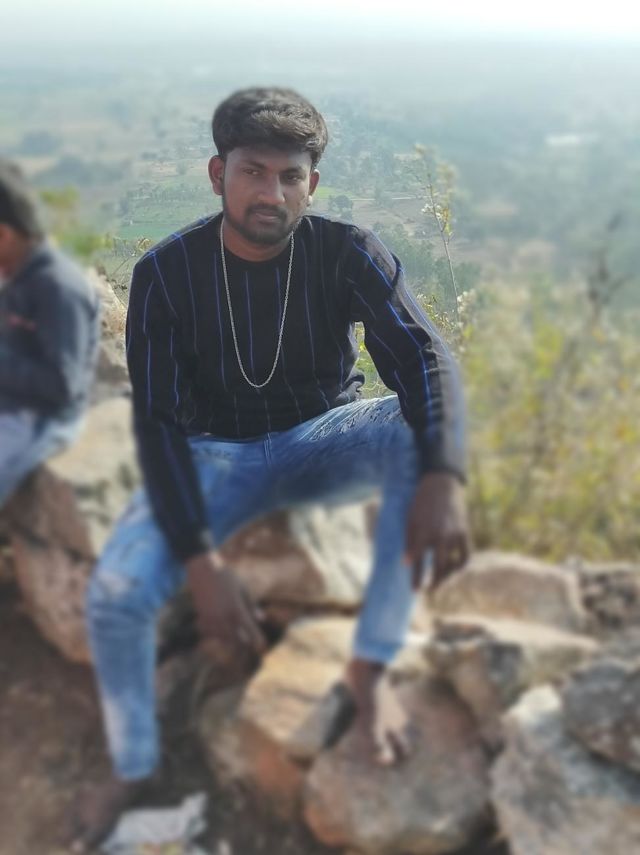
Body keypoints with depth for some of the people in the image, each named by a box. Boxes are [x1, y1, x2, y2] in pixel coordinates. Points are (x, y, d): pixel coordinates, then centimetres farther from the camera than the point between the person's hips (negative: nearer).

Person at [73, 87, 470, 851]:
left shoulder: (346, 254, -15)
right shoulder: (166, 272, -15)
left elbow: (425, 359, -25)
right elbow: (157, 421, -17)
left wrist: (444, 479, -46)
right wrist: (199, 560, -30)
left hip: (321, 440, 1)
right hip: (218, 453, 0)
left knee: (422, 436, -32)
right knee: (114, 593, -24)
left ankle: (368, 666, -17)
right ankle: (132, 766, 8)